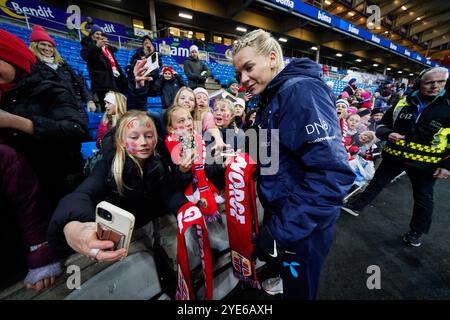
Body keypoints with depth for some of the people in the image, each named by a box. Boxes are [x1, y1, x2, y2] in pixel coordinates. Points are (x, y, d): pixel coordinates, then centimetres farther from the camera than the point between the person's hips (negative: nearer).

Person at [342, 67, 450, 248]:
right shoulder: (403, 103, -2)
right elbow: (383, 124, 7)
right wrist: (388, 134, -17)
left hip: (425, 163, -1)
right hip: (394, 156, 2)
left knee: (423, 198, 13)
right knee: (376, 183, 14)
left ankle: (416, 232, 33)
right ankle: (356, 206, 30)